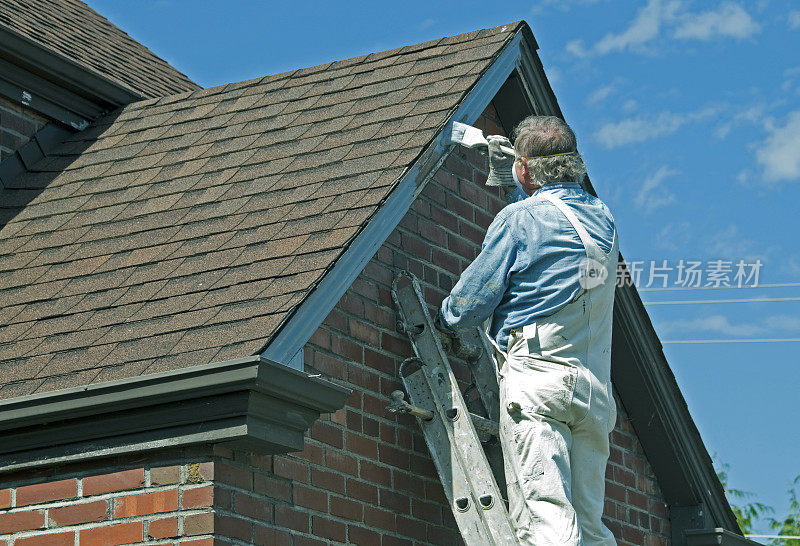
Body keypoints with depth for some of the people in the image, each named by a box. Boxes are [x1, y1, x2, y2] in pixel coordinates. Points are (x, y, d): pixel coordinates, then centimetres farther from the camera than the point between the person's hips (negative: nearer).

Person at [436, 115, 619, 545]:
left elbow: (474, 297, 1)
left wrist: (444, 320, 23)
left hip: (537, 377, -7)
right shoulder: (602, 219, 17)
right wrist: (504, 177, 43)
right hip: (595, 388, 7)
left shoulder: (518, 219, -3)